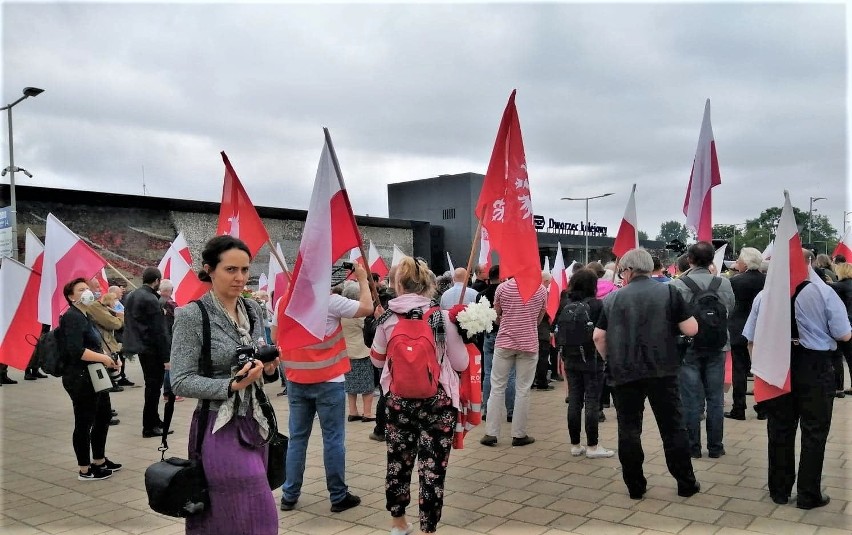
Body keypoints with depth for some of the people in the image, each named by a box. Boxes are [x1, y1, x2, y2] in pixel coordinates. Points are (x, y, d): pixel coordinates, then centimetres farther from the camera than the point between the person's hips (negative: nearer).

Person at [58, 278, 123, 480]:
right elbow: (77, 351, -25)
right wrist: (104, 358, -19)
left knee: (104, 416, 19)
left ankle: (99, 460, 33)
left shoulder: (85, 317, 16)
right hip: (80, 378, -11)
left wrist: (106, 359, 6)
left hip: (94, 377, 11)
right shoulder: (72, 317, -15)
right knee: (84, 423, -1)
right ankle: (85, 470, 10)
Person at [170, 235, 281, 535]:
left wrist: (269, 369, -7)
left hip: (255, 424, 6)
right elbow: (180, 382, -14)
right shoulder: (192, 316, -12)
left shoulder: (253, 310, 7)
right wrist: (232, 385, -25)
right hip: (220, 429, -6)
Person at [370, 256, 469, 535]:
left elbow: (376, 360, 13)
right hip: (437, 402, -3)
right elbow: (461, 363, -4)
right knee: (432, 469, 4)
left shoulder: (387, 319, -3)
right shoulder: (442, 316, -10)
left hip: (398, 400, 3)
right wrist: (461, 333, 10)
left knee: (398, 462, 17)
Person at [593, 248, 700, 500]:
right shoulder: (668, 292, -1)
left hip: (625, 373, 0)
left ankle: (635, 486, 14)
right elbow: (691, 329, -4)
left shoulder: (613, 298, 2)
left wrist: (610, 360, 15)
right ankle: (686, 483, 18)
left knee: (629, 430, 8)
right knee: (673, 427, 10)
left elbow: (598, 336, 0)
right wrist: (671, 323, 15)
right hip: (662, 371, 0)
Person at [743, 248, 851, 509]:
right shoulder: (824, 292, -10)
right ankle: (808, 495, 16)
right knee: (814, 432, 9)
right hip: (815, 368, -3)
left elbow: (752, 341, 2)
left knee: (779, 431, 12)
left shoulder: (764, 295, -2)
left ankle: (779, 490, 23)